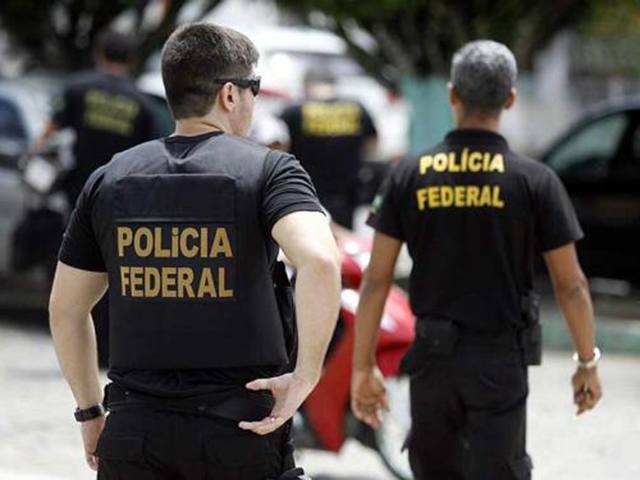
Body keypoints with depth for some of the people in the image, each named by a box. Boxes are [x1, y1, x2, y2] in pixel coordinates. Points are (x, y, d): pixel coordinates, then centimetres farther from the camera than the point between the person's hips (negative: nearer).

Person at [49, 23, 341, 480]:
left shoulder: (109, 180, 9)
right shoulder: (269, 169, -3)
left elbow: (65, 308, 15)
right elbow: (319, 261, -23)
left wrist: (90, 412, 24)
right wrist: (306, 375, -14)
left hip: (134, 430, 3)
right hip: (241, 427, -3)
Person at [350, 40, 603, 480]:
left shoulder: (410, 176, -2)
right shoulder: (535, 181, -8)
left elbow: (376, 279, -3)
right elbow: (571, 285, -5)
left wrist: (364, 367, 4)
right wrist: (588, 364, 8)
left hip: (433, 359, 2)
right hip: (500, 361, -2)